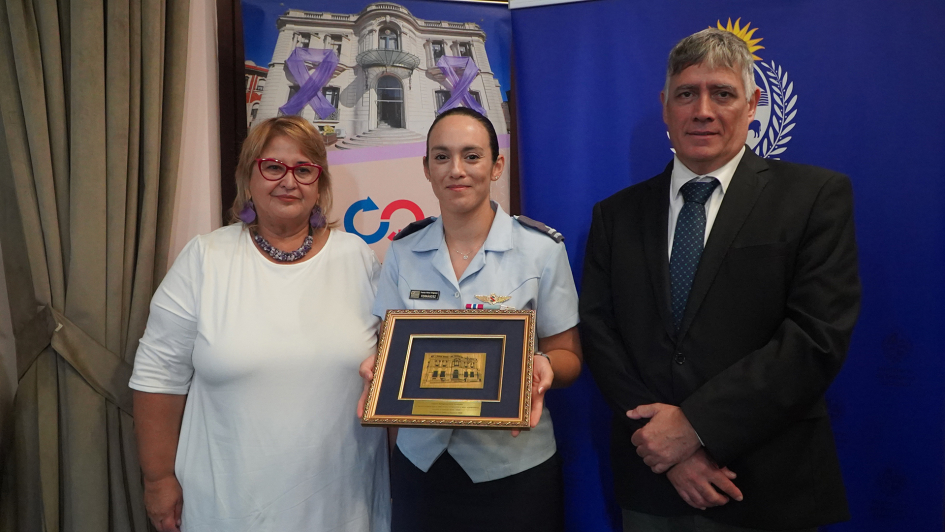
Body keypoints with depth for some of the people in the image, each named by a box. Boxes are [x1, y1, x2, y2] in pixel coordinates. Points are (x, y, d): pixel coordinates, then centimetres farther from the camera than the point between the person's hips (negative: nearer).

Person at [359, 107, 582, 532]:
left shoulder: (542, 248, -7)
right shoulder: (403, 250, 1)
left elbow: (567, 355, -2)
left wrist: (543, 368, -23)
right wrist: (378, 368, -13)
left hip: (514, 467, -2)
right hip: (421, 460, 3)